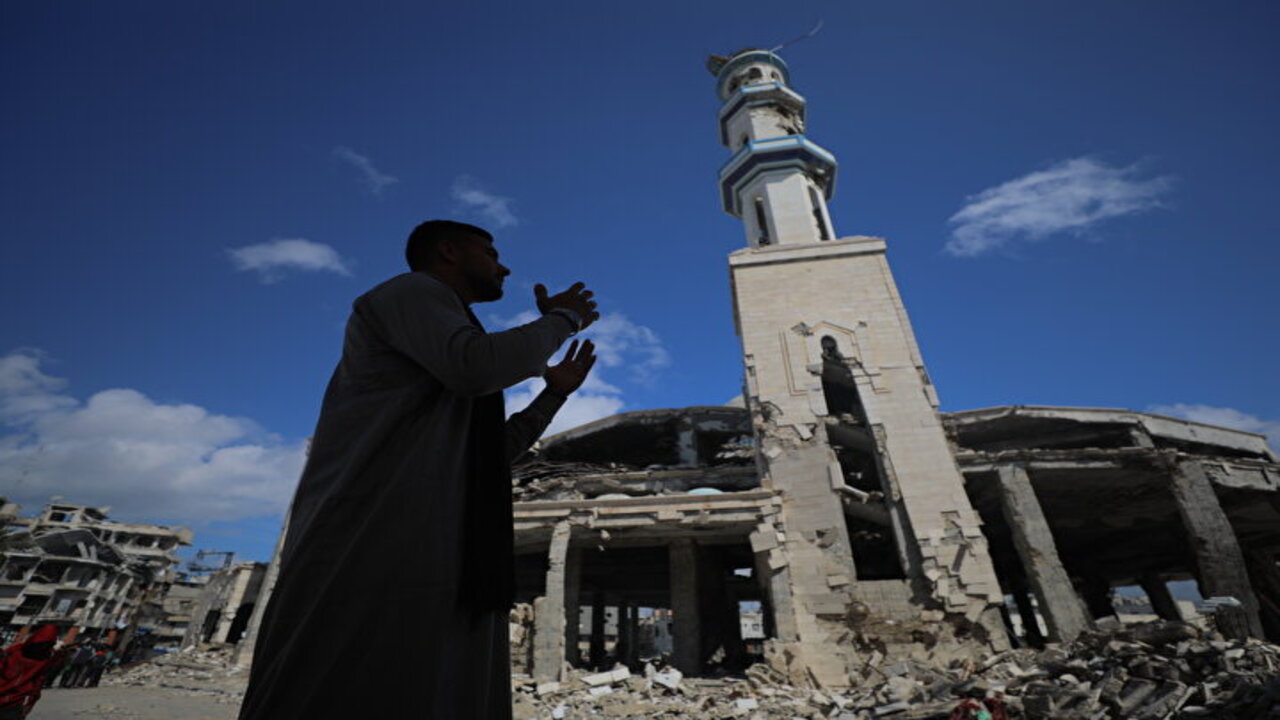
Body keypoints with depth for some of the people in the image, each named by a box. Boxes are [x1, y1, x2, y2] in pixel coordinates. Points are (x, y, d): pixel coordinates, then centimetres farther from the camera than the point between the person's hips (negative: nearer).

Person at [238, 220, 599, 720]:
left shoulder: (450, 363, 29)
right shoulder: (413, 291, 4)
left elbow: (484, 462, 26)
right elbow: (477, 368, -18)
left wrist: (554, 394, 22)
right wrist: (561, 320, -1)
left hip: (445, 568, 9)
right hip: (376, 555, -8)